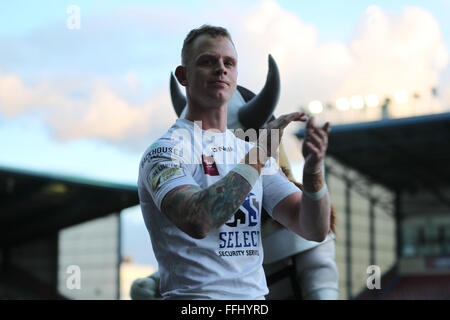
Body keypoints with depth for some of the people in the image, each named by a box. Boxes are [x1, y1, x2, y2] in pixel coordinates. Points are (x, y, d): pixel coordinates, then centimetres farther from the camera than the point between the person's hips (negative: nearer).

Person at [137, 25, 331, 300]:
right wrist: (259, 155, -20)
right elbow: (196, 220, -23)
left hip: (255, 296, 5)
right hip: (195, 296, -5)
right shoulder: (166, 151, -3)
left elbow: (315, 230, 6)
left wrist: (313, 170, -12)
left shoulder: (250, 152, 14)